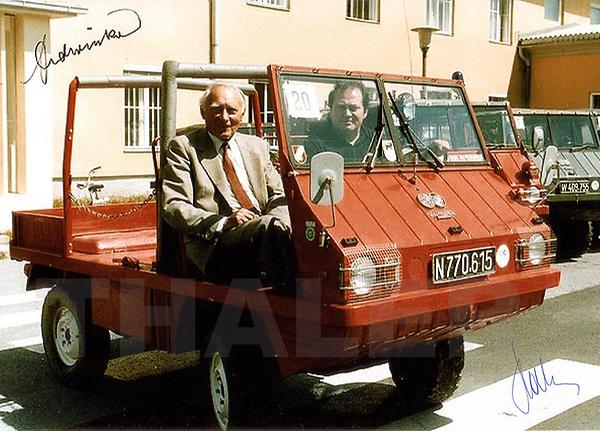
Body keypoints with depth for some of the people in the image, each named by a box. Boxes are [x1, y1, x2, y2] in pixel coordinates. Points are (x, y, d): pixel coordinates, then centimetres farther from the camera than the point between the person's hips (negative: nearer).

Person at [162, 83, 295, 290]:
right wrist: (222, 223, -16)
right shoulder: (183, 147, 8)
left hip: (264, 232, 5)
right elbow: (173, 207, -2)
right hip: (213, 245, -5)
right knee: (269, 227, -34)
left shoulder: (256, 146, 24)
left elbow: (278, 195, 19)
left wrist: (278, 221, -6)